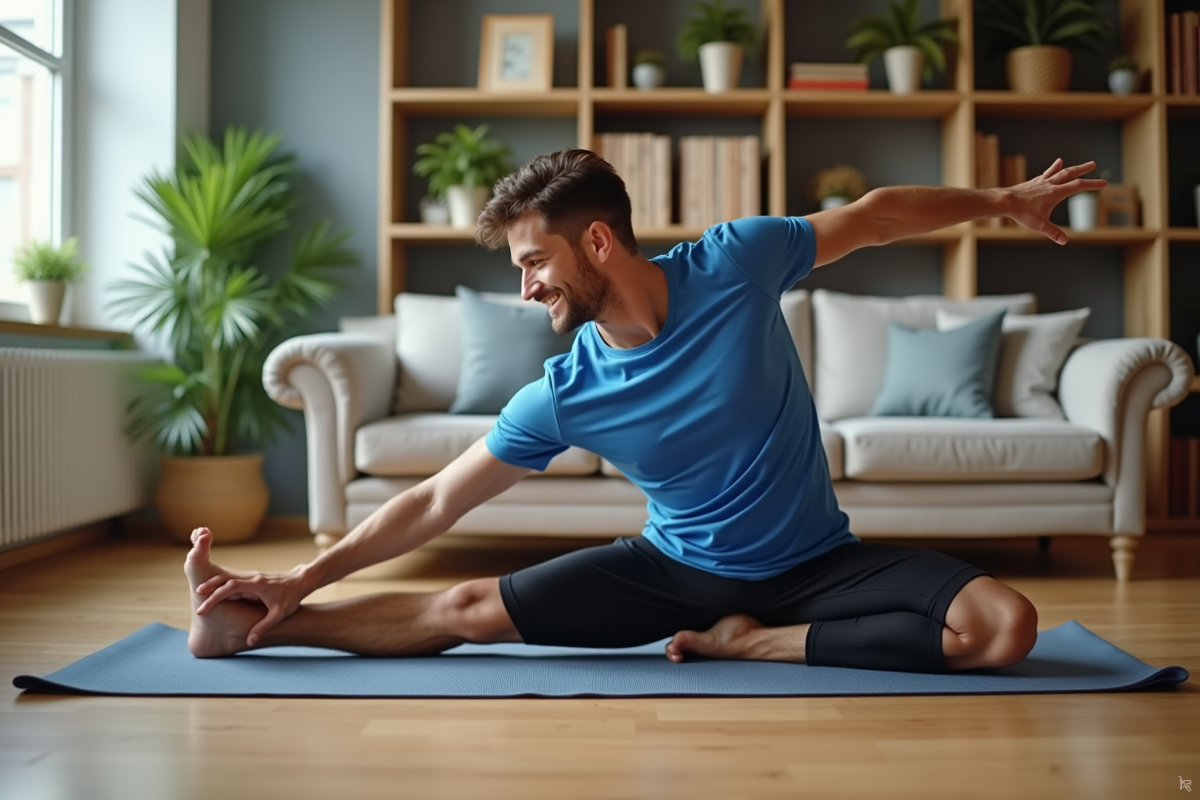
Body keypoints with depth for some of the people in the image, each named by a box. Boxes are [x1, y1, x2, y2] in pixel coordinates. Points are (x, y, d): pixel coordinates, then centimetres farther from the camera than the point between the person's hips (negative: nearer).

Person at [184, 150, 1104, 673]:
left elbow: (871, 215, -1)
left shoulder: (734, 264, -18)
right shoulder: (563, 396, -14)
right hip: (676, 568, 1)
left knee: (1006, 626, -21)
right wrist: (304, 576, -7)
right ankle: (251, 626, 10)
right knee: (467, 608, -7)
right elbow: (435, 502, -6)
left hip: (815, 563, 0)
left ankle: (751, 641, -16)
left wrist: (1002, 200, 6)